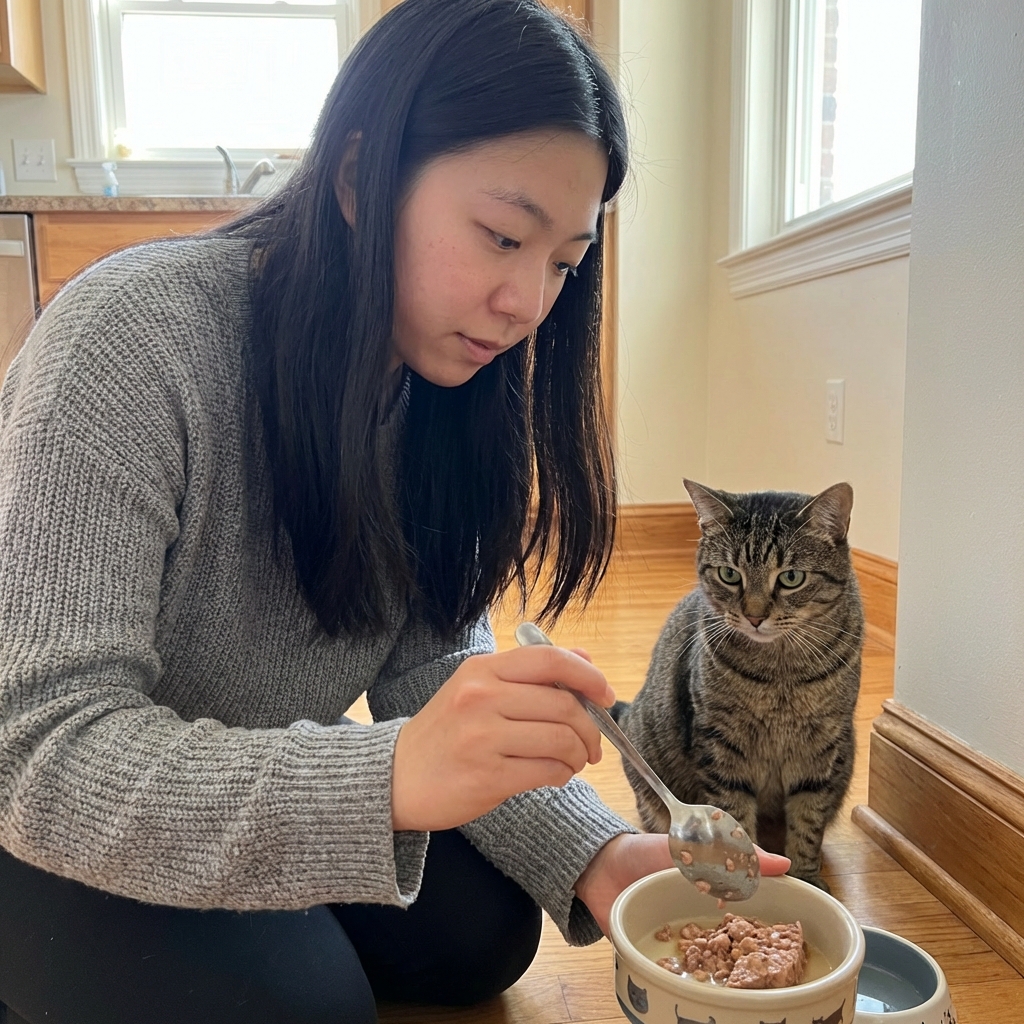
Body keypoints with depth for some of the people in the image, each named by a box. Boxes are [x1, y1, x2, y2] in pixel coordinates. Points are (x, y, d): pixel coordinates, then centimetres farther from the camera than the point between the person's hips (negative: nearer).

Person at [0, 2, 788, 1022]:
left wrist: (590, 852, -25)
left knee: (483, 934, -3)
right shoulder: (134, 341, -30)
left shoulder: (443, 383, -10)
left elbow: (433, 660, -11)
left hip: (255, 793, 5)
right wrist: (391, 778, -48)